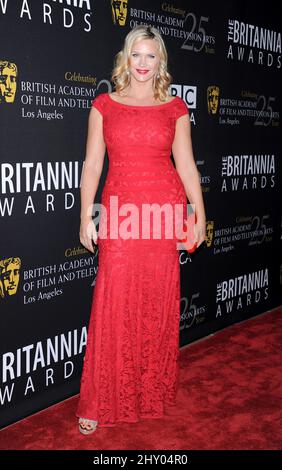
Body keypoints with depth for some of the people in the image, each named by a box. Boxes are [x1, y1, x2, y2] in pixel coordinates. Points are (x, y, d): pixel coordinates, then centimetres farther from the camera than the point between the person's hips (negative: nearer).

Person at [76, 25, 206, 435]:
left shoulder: (175, 107, 9)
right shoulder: (105, 104, 8)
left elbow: (186, 164, 8)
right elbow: (92, 164, 5)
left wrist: (200, 214, 4)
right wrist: (86, 216, -1)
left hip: (165, 209, 1)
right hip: (120, 209, -1)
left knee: (159, 303, 7)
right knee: (114, 306, -2)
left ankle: (154, 391, 26)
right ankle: (100, 404, 11)